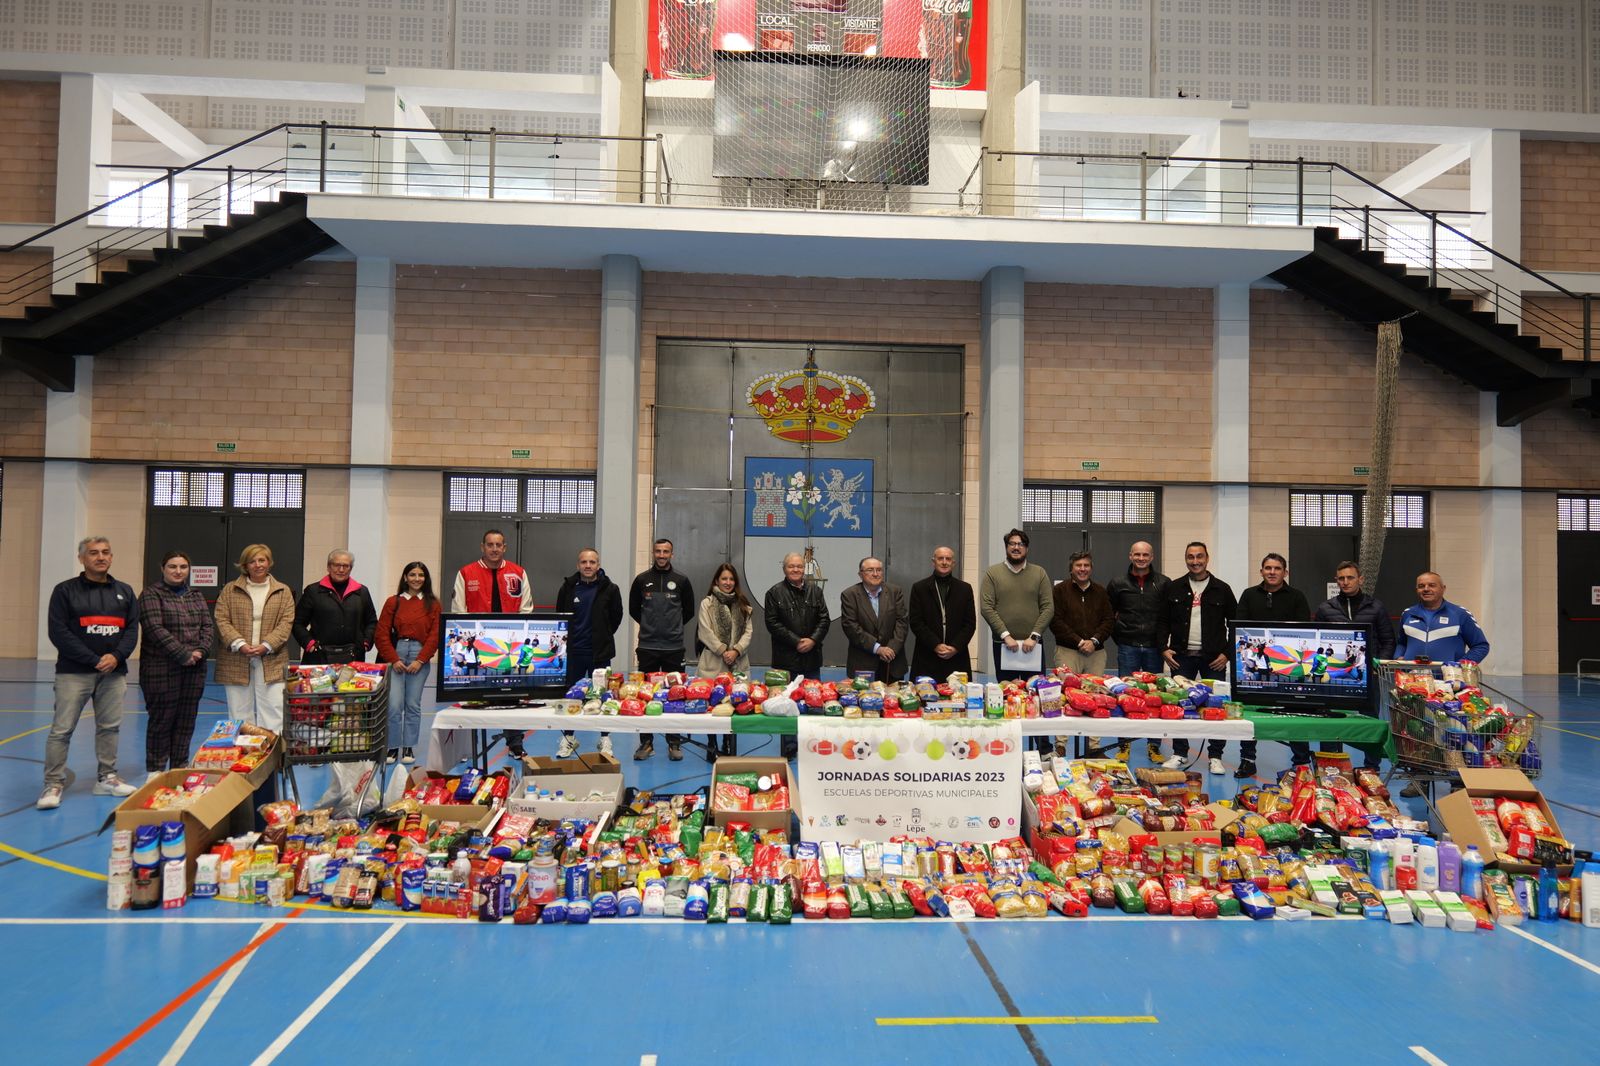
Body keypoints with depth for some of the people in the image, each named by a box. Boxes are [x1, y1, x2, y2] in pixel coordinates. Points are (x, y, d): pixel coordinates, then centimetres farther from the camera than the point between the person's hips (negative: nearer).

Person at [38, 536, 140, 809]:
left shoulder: (124, 592, 12)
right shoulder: (65, 591, 0)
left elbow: (132, 629, 8)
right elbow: (58, 632, -7)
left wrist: (116, 656, -11)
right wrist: (94, 660, -14)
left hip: (114, 672, 4)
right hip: (74, 672, -3)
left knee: (110, 727, 8)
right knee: (61, 729, -4)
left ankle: (107, 778, 17)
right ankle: (53, 784, 2)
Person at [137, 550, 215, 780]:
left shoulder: (196, 595, 14)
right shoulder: (151, 595, -4)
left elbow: (208, 626, 10)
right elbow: (155, 630, -14)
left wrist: (200, 651, -8)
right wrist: (184, 655, -16)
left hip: (194, 669, 5)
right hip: (161, 669, -5)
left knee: (186, 720, 8)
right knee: (161, 720, 1)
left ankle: (180, 768, 17)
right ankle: (155, 771, 11)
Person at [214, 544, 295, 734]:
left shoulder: (283, 591, 8)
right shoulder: (230, 590, 9)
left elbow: (287, 622, 1)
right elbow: (221, 620, 1)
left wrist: (266, 645, -12)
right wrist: (239, 644, -13)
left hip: (271, 663, -1)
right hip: (236, 662, 1)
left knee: (273, 713, -6)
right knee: (239, 713, 4)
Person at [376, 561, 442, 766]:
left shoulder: (433, 604, 6)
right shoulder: (393, 602, 7)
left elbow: (435, 635, 2)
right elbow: (382, 634, 3)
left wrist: (420, 660, -7)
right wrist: (394, 660, -6)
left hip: (420, 658, 0)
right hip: (395, 654, 0)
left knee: (413, 704, 4)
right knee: (394, 704, -5)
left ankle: (409, 747, 12)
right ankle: (393, 747, 6)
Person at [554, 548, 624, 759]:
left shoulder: (609, 589, -4)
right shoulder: (568, 587, 1)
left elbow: (616, 616, 6)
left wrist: (603, 636, 7)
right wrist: (569, 637, 11)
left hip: (600, 652, -2)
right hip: (574, 652, 2)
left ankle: (605, 739, 15)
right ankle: (569, 738, 22)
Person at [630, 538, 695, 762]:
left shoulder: (681, 581, 2)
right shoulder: (642, 580, 3)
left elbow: (689, 611, 11)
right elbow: (634, 609, 12)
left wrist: (674, 628, 9)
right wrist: (649, 626, 10)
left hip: (674, 648, 0)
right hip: (647, 647, 0)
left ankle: (674, 743, 12)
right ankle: (646, 742, 13)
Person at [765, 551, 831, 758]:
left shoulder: (815, 590, 10)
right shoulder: (775, 593, 0)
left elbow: (824, 619, 7)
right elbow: (772, 623, -6)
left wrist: (813, 640, -9)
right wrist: (796, 641, -12)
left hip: (812, 657, 3)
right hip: (786, 658, -3)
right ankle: (788, 749, 6)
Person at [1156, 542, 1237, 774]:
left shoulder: (1221, 589, 4)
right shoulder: (1174, 588, 7)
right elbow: (1163, 621, 9)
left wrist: (1227, 653, -4)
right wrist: (1164, 648, -3)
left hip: (1213, 658, -1)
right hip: (1182, 656, 1)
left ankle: (1216, 757, 12)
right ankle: (1179, 753, 16)